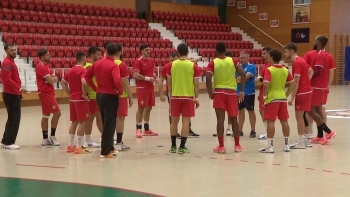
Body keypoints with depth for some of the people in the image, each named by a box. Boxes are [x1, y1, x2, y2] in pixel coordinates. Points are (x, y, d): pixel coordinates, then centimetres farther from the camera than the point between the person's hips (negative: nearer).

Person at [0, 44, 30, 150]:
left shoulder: (11, 62, 17)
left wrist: (19, 90, 17)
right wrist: (20, 89, -27)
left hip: (14, 94, 10)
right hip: (11, 95, -10)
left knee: (12, 119, 16)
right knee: (14, 119, -7)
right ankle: (9, 143, -1)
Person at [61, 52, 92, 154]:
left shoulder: (71, 70, 13)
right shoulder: (83, 70, -13)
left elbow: (63, 82, 20)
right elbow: (84, 82, -30)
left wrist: (69, 94, 16)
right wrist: (85, 94, -16)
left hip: (72, 99, 8)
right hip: (81, 99, -8)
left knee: (74, 122, 14)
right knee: (83, 122, -4)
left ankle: (70, 145, 17)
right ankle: (79, 147, -6)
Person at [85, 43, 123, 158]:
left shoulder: (97, 63, 4)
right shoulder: (113, 66, -16)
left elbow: (87, 76, 11)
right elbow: (117, 81, -29)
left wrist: (95, 88, 14)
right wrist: (120, 91, -12)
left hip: (99, 95, 7)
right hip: (111, 96, -7)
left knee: (106, 123, 19)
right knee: (109, 124, 1)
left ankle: (109, 148, 29)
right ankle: (105, 152, 3)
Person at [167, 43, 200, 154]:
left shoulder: (172, 65, 1)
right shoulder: (193, 66, -5)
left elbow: (169, 82, 5)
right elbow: (196, 84, -4)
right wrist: (196, 98, 4)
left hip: (175, 96, 2)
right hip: (188, 97, -2)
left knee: (174, 121, 12)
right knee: (186, 121, 0)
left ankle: (173, 146, 16)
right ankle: (182, 147, -1)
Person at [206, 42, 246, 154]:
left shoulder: (213, 63, -2)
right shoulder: (232, 61, 5)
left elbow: (208, 79, -13)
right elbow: (243, 75, -1)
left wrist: (210, 93, -2)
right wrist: (242, 91, 4)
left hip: (219, 92, -2)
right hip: (231, 92, 2)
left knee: (220, 119, 0)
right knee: (234, 119, 11)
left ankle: (221, 146, -1)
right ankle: (237, 145, 16)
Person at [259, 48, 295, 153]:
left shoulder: (269, 70, -10)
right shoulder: (285, 70, 8)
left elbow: (266, 84, -21)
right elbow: (292, 83, 10)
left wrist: (265, 95, -8)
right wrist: (286, 95, 13)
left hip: (272, 98, -5)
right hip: (282, 98, 6)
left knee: (270, 121, -3)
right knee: (284, 121, 10)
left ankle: (270, 146, -2)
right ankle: (287, 145, 16)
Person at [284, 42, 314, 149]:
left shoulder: (296, 63, -17)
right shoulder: (301, 60, 12)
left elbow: (296, 82, -20)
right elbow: (311, 71, 23)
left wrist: (292, 98, -18)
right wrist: (307, 82, 13)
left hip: (302, 93, -10)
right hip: (307, 91, 10)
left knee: (299, 116, -4)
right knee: (302, 116, 14)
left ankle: (300, 143, 0)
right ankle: (306, 141, 19)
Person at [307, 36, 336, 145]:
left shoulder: (319, 56, -17)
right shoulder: (329, 56, 11)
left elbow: (317, 72, -26)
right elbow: (331, 74, 12)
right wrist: (327, 85, 18)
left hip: (316, 87, -9)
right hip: (322, 87, 9)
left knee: (311, 110, -6)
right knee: (318, 110, 12)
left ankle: (329, 131, -9)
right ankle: (320, 136, 14)